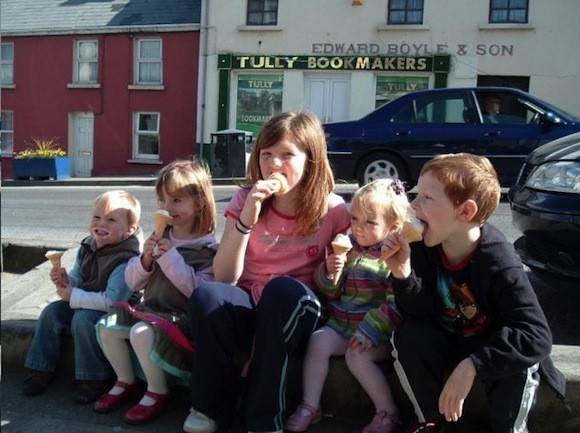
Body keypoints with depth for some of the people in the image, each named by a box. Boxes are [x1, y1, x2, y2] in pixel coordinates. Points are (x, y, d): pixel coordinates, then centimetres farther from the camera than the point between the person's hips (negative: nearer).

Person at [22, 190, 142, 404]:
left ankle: (94, 379, -17)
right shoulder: (88, 248, -1)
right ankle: (42, 370, 8)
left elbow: (112, 301, -30)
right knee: (51, 312, -6)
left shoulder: (126, 260, -27)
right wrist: (65, 280, -13)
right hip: (83, 304, 9)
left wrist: (73, 296, -22)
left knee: (83, 319, -31)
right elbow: (77, 279, 12)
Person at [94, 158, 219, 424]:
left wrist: (172, 259, -26)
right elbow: (133, 283, 11)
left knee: (142, 332, -30)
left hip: (181, 317, -7)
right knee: (107, 326, -7)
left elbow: (198, 290, -23)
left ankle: (157, 392, -7)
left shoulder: (207, 249, -10)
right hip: (150, 309, 8)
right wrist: (145, 260, -10)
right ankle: (125, 381, 14)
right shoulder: (161, 237, 10)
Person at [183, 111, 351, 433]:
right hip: (245, 309, 2)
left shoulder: (332, 210, -4)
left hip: (295, 312, -1)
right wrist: (246, 221, -22)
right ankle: (212, 406, -8)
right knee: (206, 296, -31)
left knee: (285, 289, -35)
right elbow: (224, 278, -9)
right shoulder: (245, 200, -1)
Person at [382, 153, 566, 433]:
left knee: (517, 365, -33)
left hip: (492, 347, -3)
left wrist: (471, 365, -43)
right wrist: (402, 274, -35)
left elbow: (537, 336, -35)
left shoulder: (498, 262, -29)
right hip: (447, 344, 3)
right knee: (407, 338, -25)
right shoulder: (422, 246, -18)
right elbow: (420, 315, -16)